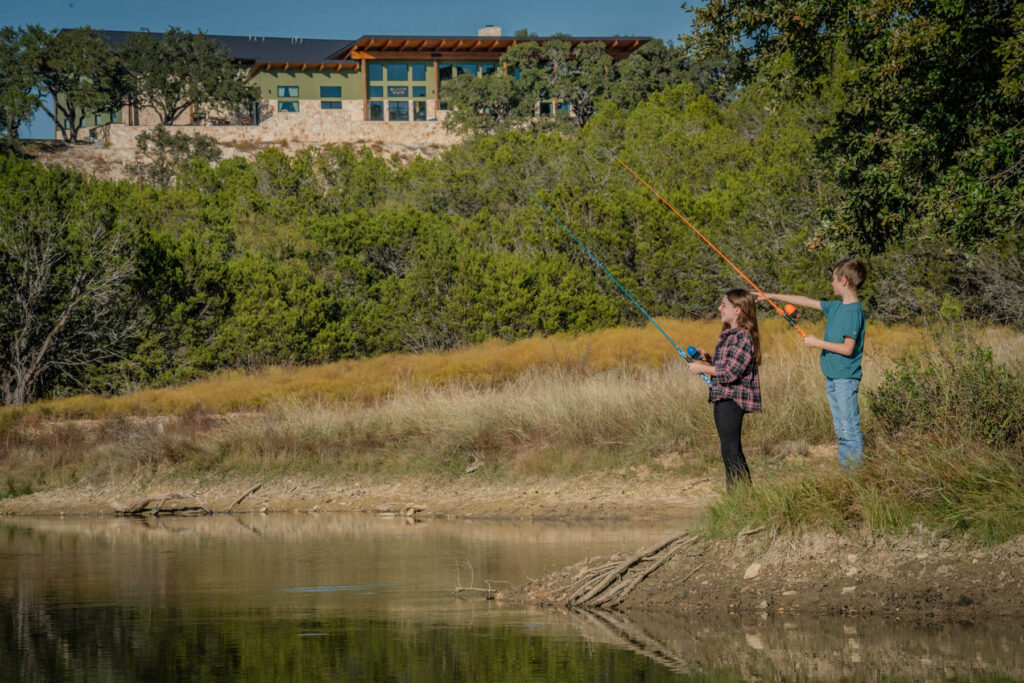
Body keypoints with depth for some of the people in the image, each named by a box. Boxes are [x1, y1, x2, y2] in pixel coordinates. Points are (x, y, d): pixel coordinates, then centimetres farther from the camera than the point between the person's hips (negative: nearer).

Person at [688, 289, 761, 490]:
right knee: (731, 451, 13)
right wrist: (707, 359, 9)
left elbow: (732, 372, -22)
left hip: (733, 399, -11)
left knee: (731, 451, -13)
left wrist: (703, 369, -12)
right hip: (722, 398, 11)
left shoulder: (744, 338, -15)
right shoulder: (727, 335, 17)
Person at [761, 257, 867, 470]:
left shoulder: (854, 311, -17)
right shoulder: (837, 307, 11)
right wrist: (772, 297, 23)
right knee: (841, 428, 12)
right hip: (832, 375, 9)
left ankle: (855, 469, -3)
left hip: (846, 378, -9)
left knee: (850, 428, -6)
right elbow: (807, 302, 21)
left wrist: (818, 343, -13)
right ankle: (843, 466, 16)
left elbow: (848, 348, -22)